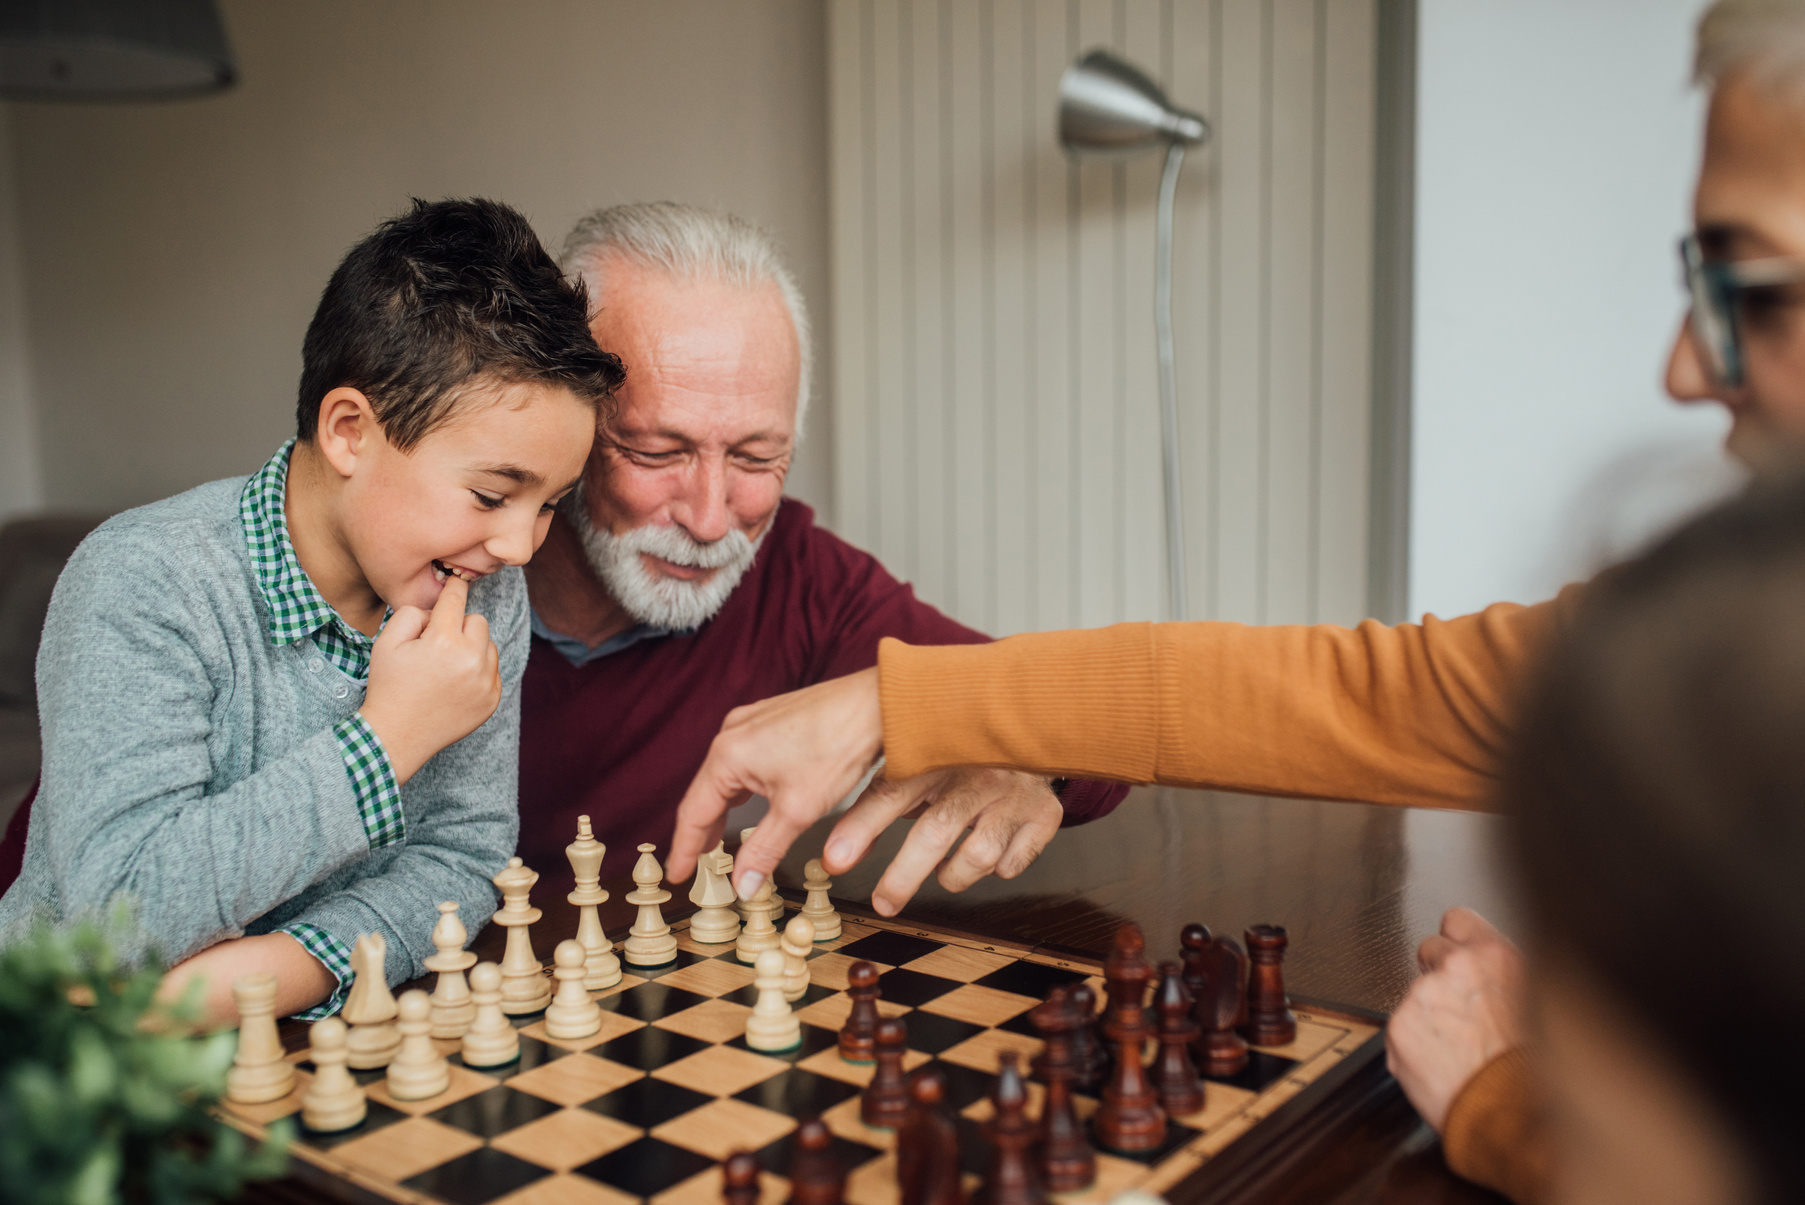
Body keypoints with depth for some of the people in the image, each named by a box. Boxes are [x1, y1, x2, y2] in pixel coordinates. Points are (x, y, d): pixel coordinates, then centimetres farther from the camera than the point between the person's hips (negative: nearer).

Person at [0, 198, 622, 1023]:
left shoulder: (487, 595, -2)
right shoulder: (143, 585, -18)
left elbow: (462, 853, -3)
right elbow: (121, 909, -24)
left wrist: (281, 966, -21)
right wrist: (388, 739, -23)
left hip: (322, 1045, 5)